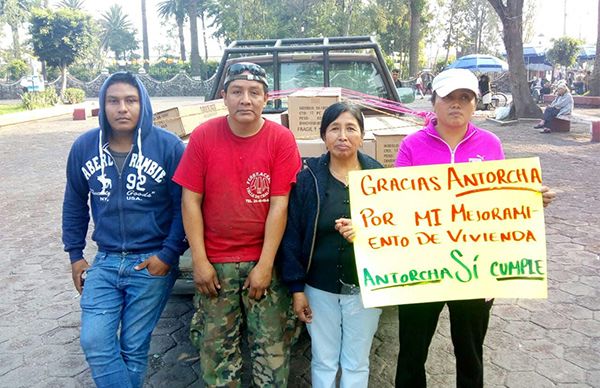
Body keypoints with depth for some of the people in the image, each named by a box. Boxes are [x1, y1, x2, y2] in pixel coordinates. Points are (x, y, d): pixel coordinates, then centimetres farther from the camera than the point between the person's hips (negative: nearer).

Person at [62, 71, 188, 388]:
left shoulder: (169, 146, -11)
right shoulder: (83, 147, 1)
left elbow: (185, 205, -8)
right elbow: (74, 204, 13)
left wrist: (169, 255, -11)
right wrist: (75, 253, 12)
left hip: (152, 263, -3)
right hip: (105, 261, 4)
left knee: (134, 347, 9)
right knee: (94, 341, 0)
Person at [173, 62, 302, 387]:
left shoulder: (281, 139, -9)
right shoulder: (203, 136, -5)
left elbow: (279, 205, -10)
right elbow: (190, 201, -3)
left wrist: (265, 265, -12)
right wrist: (199, 261, -7)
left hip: (264, 261, -1)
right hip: (215, 262, 1)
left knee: (272, 347, 10)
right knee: (216, 347, 15)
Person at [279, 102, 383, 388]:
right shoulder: (308, 177, -6)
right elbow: (292, 235, -5)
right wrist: (296, 287, -6)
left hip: (364, 288, 1)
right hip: (319, 287, 0)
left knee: (356, 364, 15)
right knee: (323, 362, 15)